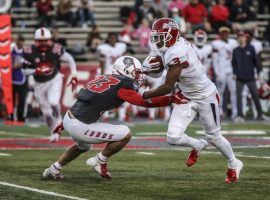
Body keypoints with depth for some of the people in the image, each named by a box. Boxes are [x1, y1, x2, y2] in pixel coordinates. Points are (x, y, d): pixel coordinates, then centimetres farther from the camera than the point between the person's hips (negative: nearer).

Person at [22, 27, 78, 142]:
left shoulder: (55, 50, -20)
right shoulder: (30, 52, -18)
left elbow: (70, 60, -6)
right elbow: (25, 70, -10)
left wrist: (74, 77, -9)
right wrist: (37, 71, -28)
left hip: (54, 80, -2)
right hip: (40, 84, 2)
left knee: (53, 102, -26)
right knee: (47, 112, 7)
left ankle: (58, 117, 10)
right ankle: (54, 133, 32)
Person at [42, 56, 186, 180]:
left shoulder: (105, 79, 15)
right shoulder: (122, 86, -11)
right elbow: (146, 102, -13)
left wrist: (65, 124, 28)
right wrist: (172, 99, -7)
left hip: (69, 118, 9)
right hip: (80, 126, -9)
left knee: (83, 146, 40)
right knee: (125, 135, -2)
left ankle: (53, 170, 41)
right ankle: (99, 162, 11)